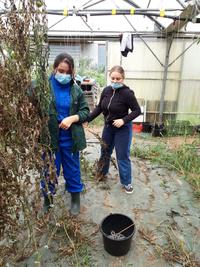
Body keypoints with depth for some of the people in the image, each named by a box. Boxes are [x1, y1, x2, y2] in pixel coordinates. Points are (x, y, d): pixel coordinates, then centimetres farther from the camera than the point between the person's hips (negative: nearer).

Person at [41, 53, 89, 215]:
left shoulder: (76, 90, 1)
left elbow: (85, 111, 2)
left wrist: (72, 118, -15)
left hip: (70, 138, 2)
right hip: (49, 137, -1)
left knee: (73, 169, 16)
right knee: (49, 171, 15)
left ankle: (75, 199, 39)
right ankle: (47, 200, 40)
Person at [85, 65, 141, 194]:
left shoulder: (127, 93, -19)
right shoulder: (106, 90, -4)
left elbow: (137, 110, -14)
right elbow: (99, 108, 5)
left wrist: (123, 120, -25)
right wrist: (87, 119, -3)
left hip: (123, 129, -5)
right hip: (108, 127, 6)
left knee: (123, 156, 4)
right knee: (105, 152, 19)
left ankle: (127, 182, 24)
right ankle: (102, 174, 43)